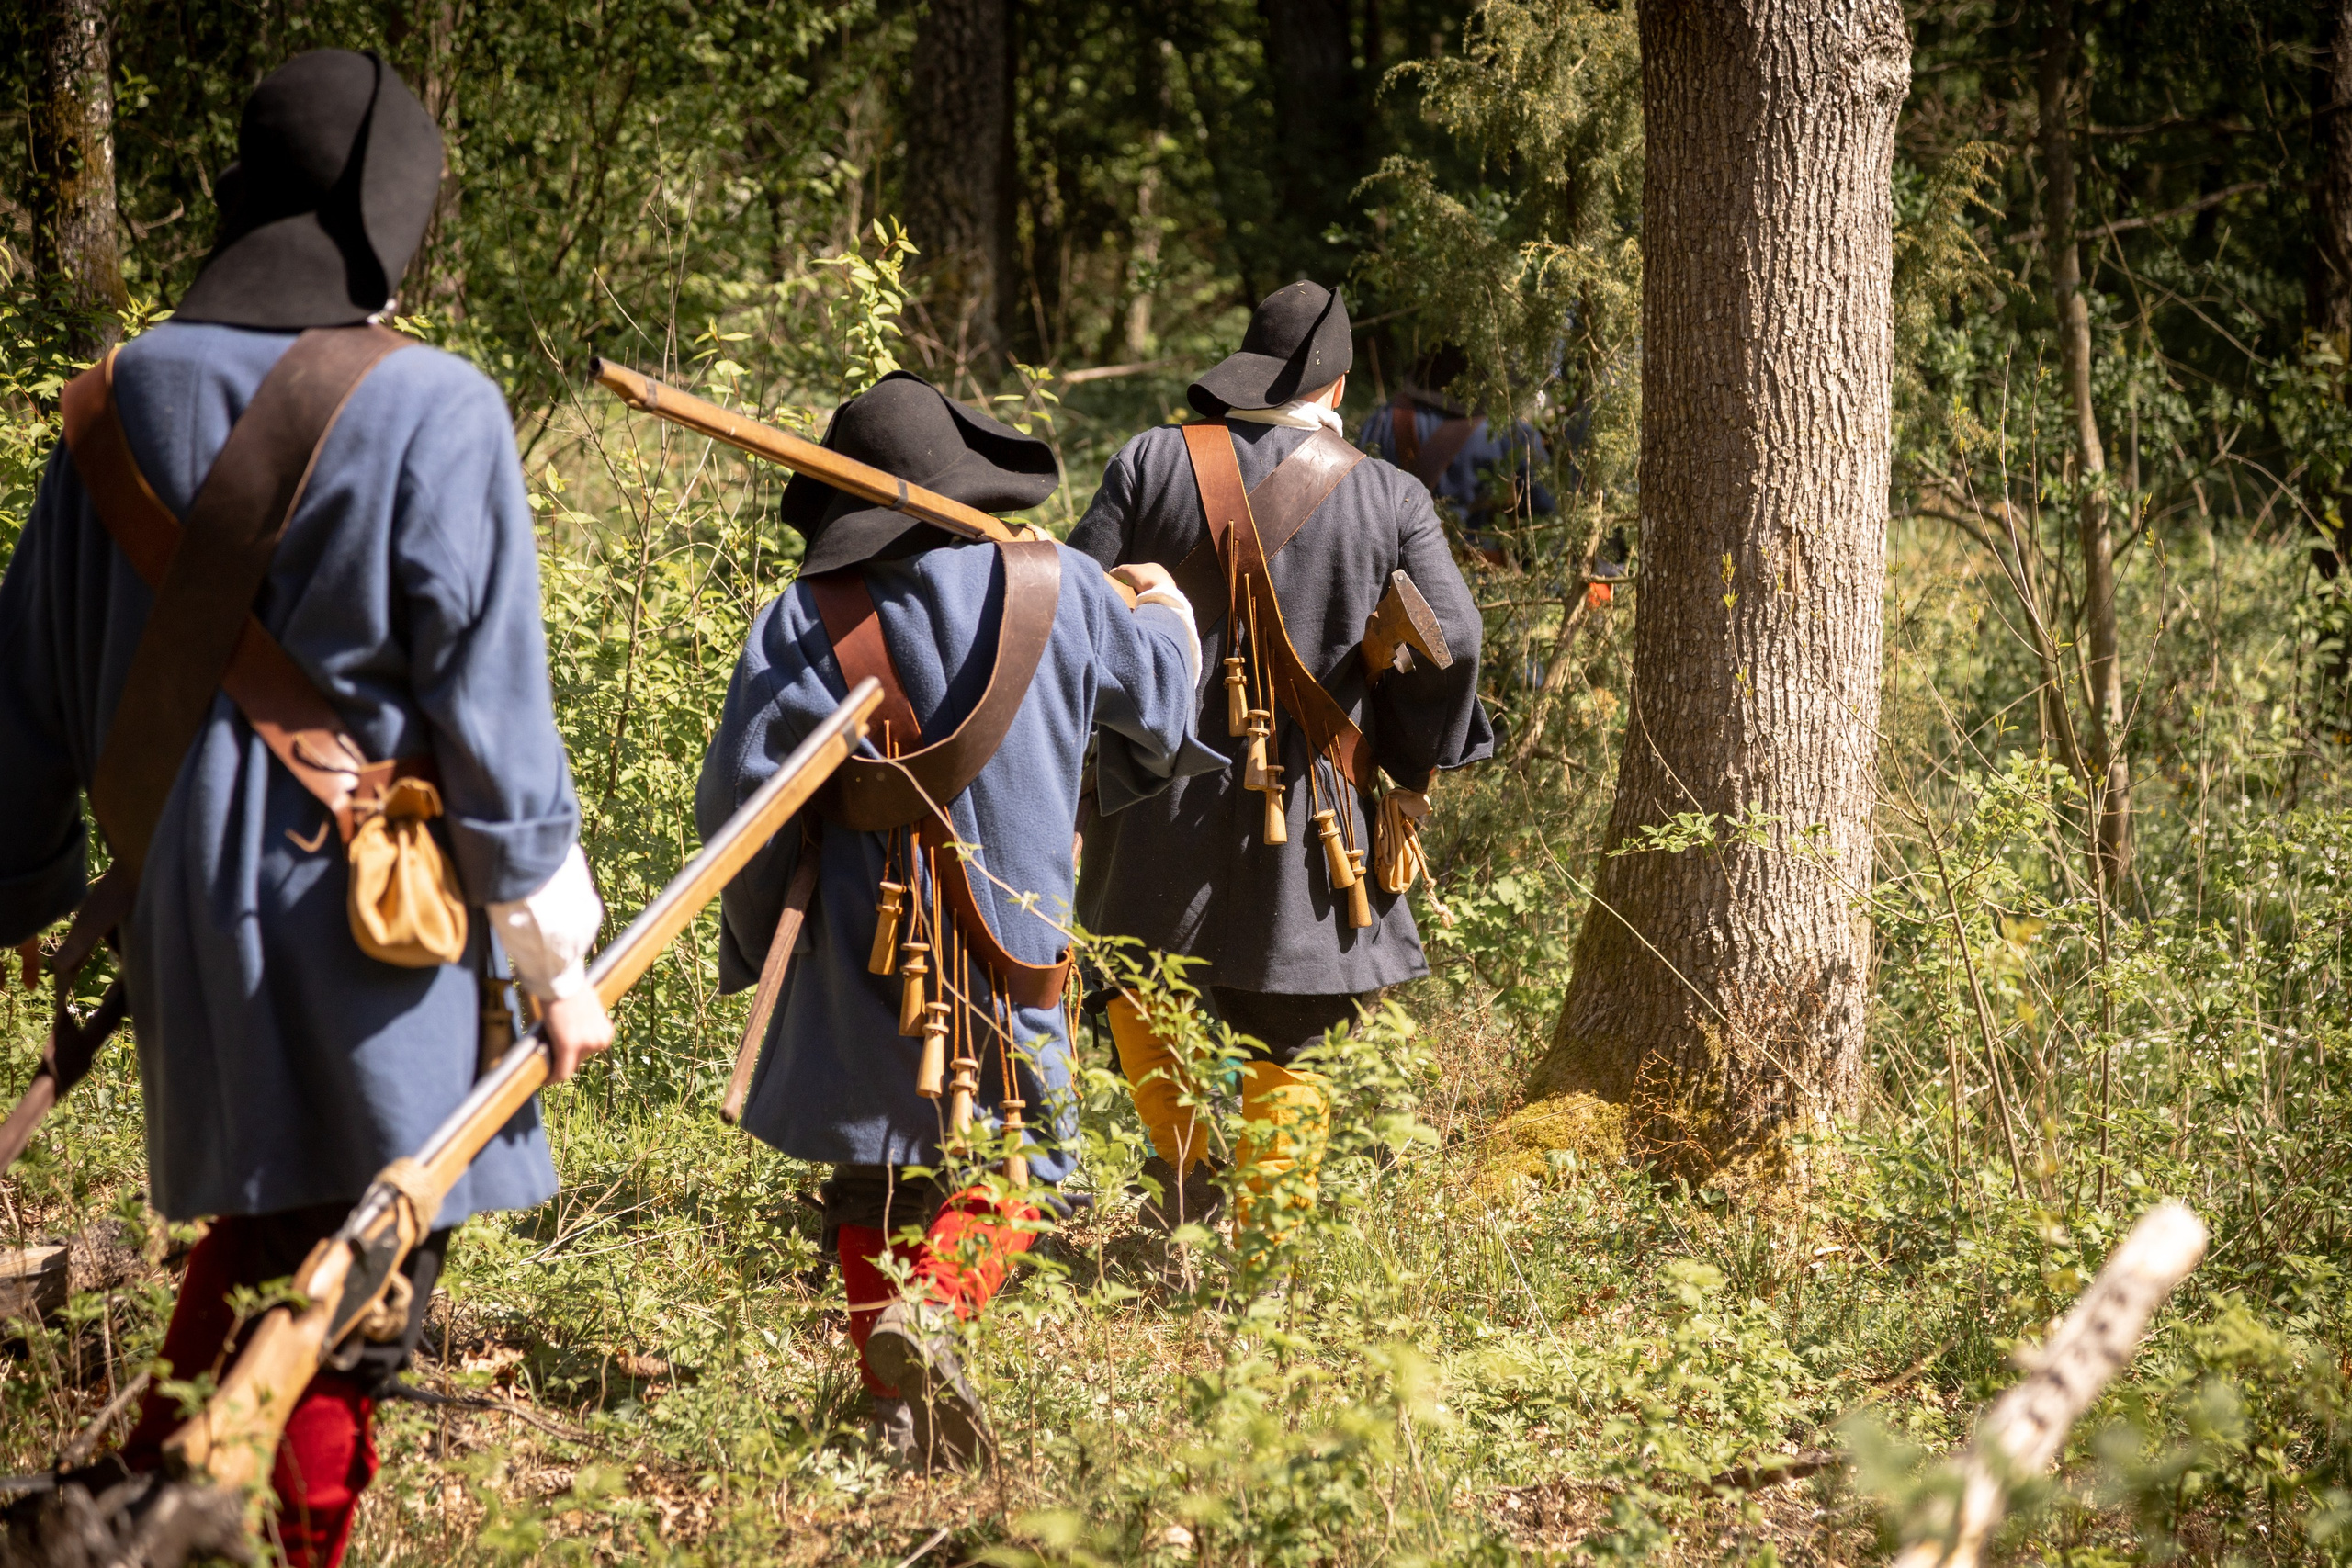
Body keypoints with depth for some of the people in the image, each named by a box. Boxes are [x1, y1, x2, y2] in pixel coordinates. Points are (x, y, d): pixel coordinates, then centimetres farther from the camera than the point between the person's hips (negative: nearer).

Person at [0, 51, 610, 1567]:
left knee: (257, 1217, 22)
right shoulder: (432, 413, -13)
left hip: (184, 901, 5)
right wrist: (558, 951, -3)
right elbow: (490, 702, -11)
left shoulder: (126, 399, 2)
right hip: (367, 911, -5)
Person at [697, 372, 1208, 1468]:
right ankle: (929, 1308, -21)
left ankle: (894, 1401, 12)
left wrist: (757, 927, 11)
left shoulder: (805, 621, -4)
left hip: (864, 949, 0)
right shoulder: (1057, 587, 0)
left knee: (872, 1175, 14)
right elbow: (1157, 710, 16)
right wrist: (1167, 617, 39)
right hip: (1013, 942, 0)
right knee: (1002, 1169, 7)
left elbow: (737, 793, -7)